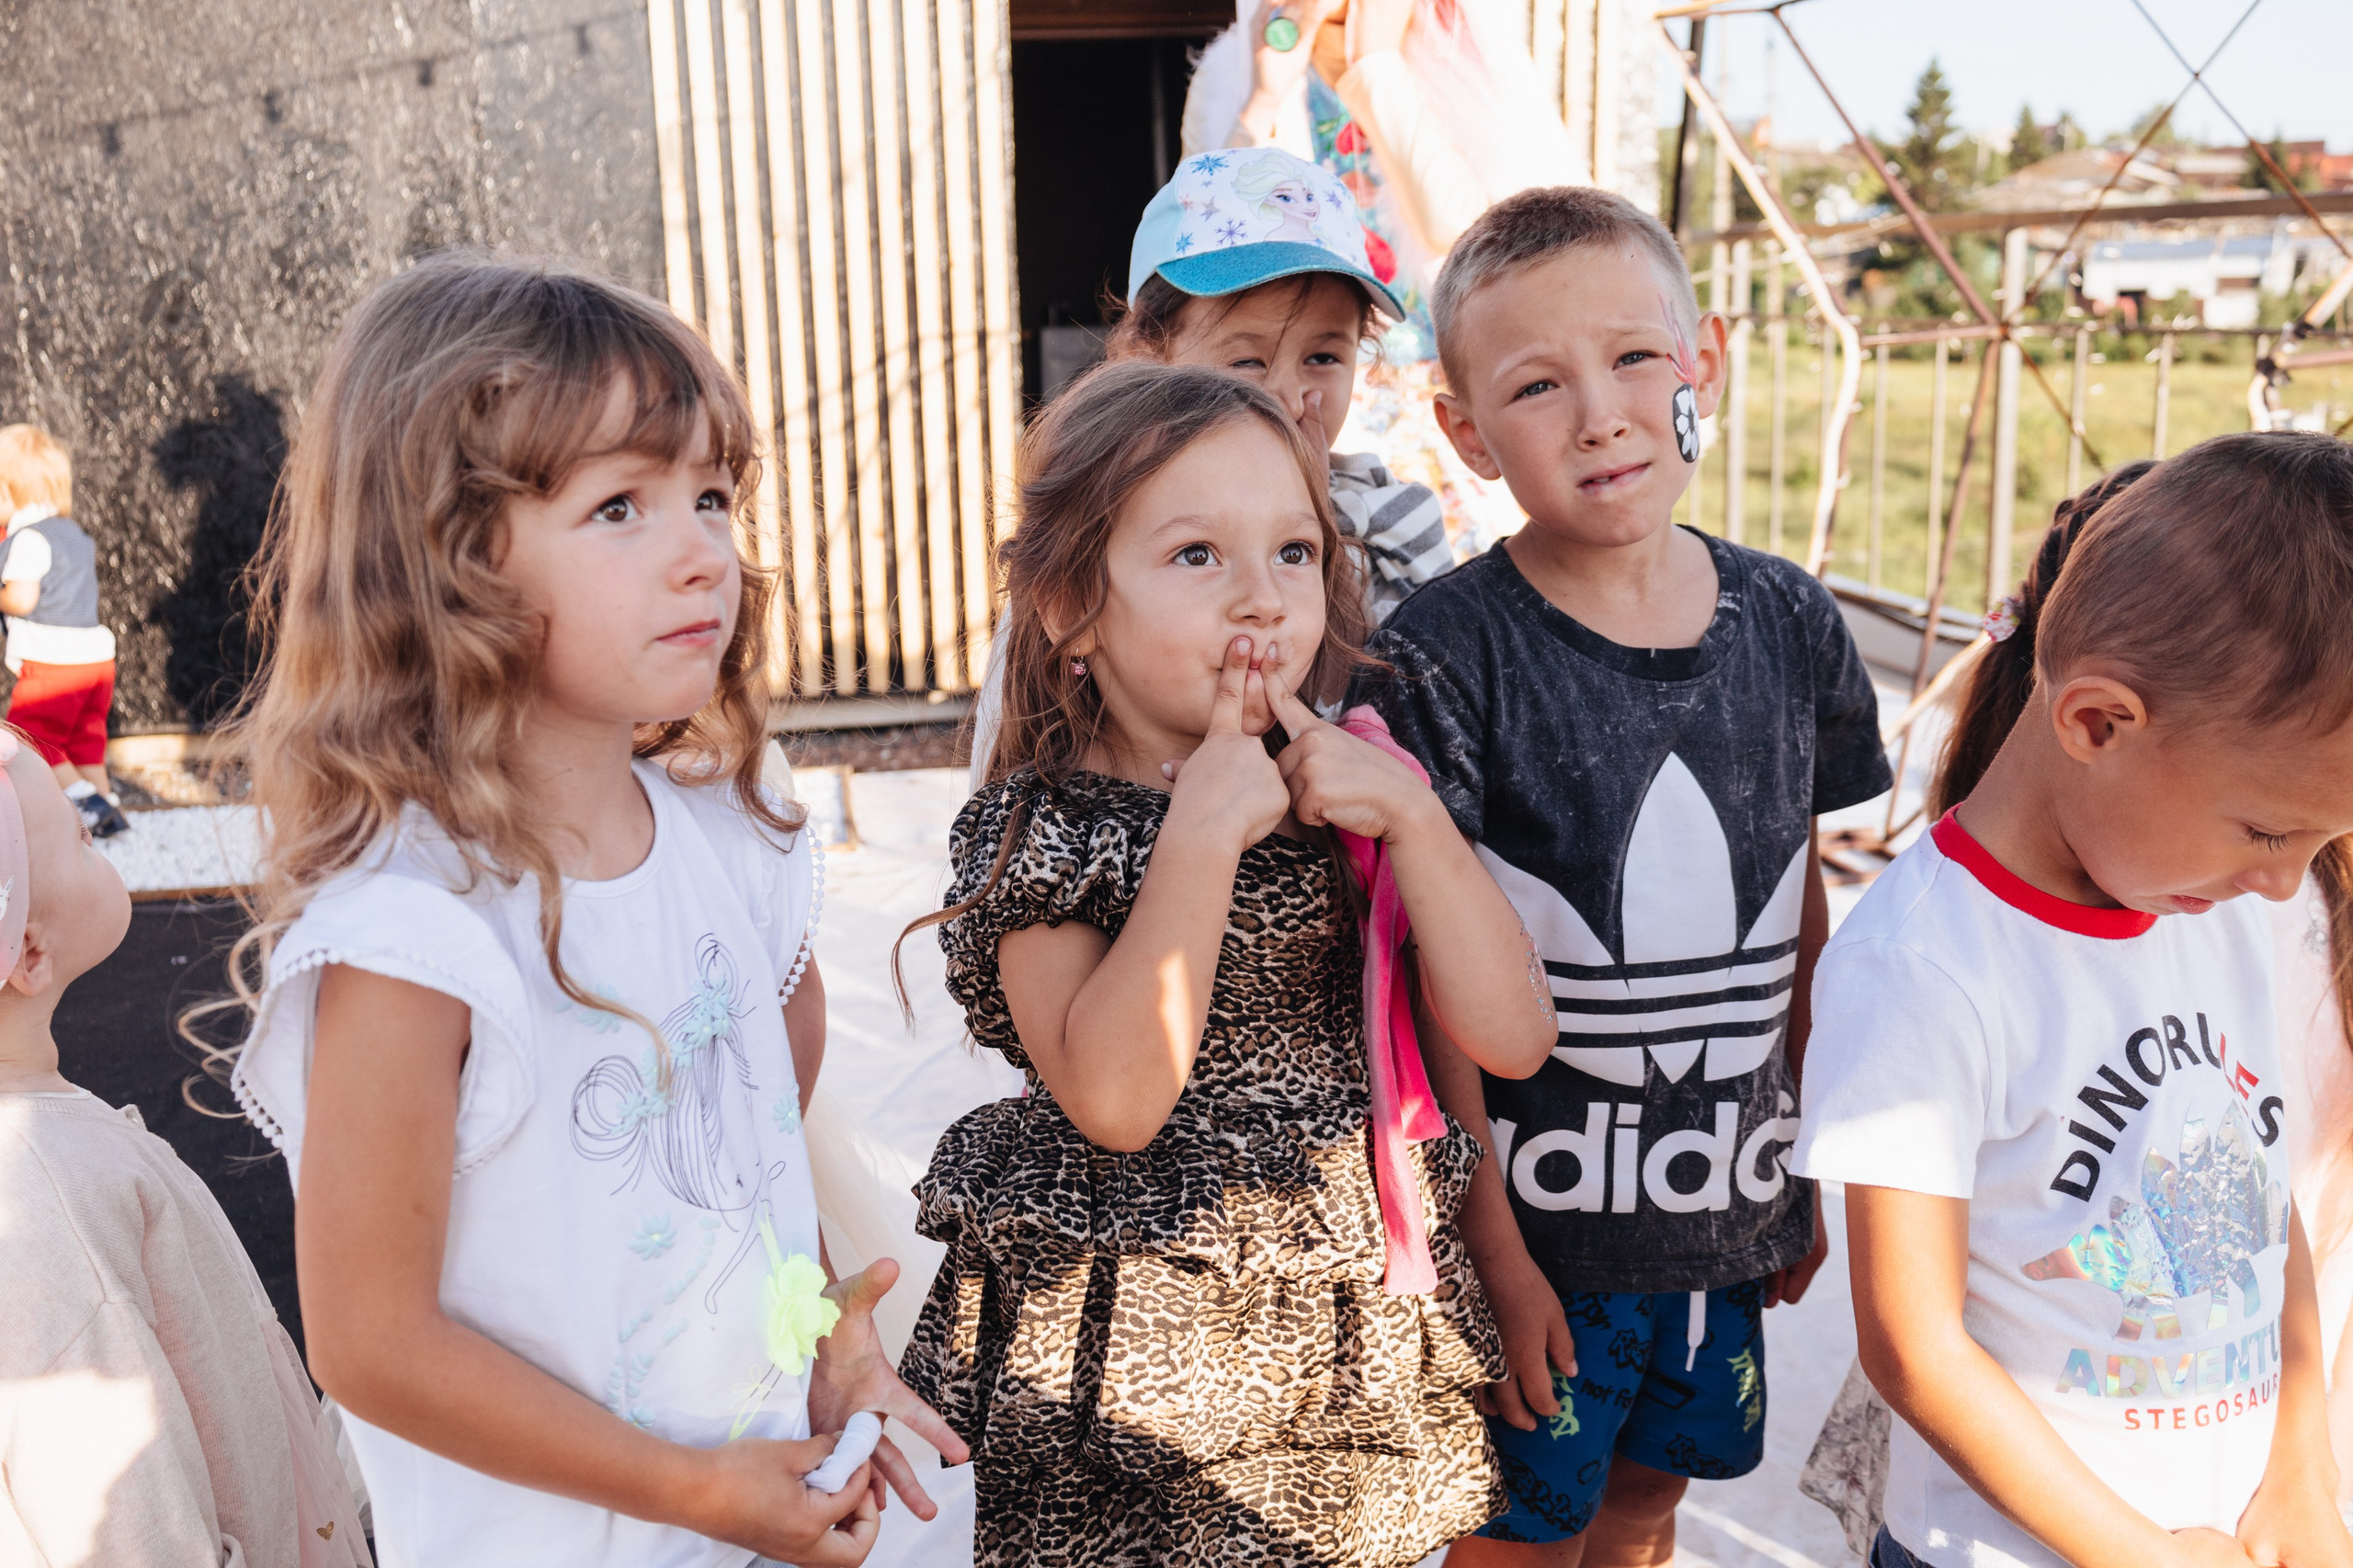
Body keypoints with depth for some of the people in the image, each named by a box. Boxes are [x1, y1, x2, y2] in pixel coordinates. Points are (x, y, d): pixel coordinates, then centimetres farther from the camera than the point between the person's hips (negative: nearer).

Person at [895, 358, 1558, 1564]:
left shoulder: (1355, 793, 0)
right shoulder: (1038, 826, -11)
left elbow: (1514, 1038, -7)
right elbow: (1112, 1100, -24)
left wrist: (1412, 813, -16)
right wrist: (1203, 832, -25)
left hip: (1357, 1331, 4)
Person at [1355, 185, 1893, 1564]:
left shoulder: (1791, 625, -2)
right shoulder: (1449, 654, -17)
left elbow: (1805, 923, 7)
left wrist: (1812, 1169, 11)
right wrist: (1492, 1246, -12)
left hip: (1729, 1201, 4)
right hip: (1540, 1209, -4)